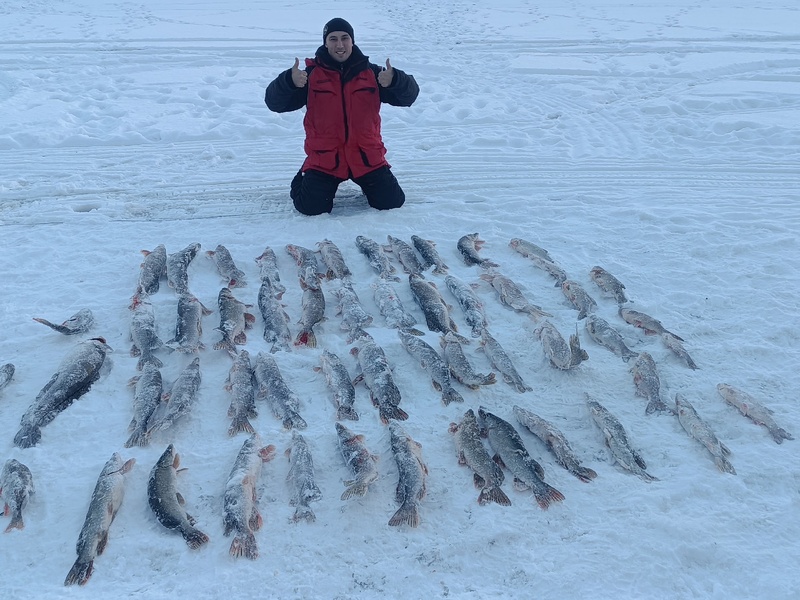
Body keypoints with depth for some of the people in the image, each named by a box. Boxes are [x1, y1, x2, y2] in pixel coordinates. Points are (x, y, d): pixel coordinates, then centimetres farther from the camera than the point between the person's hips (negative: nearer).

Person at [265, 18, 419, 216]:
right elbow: (274, 102, -9)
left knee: (392, 201, -4)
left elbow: (409, 95, -5)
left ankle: (367, 182, 29)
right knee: (311, 207, -14)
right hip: (324, 159, -1)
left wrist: (394, 80, -28)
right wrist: (289, 81, -30)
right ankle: (304, 180, 23)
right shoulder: (311, 74, -3)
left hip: (367, 157, 2)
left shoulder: (371, 73, 2)